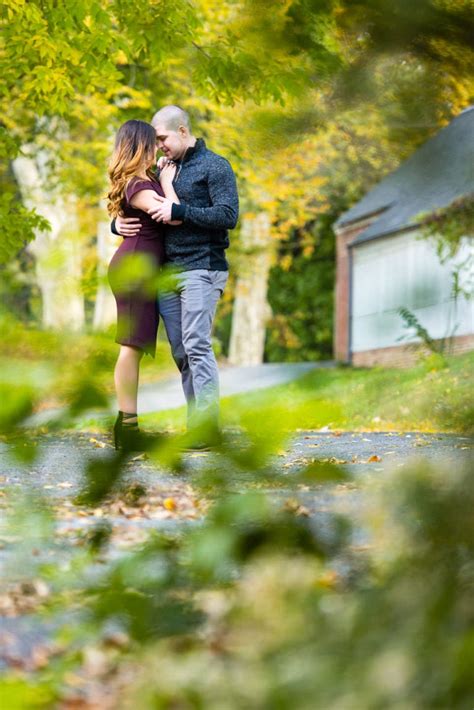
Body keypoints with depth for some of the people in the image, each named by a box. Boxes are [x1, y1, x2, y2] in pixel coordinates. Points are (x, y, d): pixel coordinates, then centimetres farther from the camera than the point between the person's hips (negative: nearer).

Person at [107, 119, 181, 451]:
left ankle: (127, 424, 11)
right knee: (132, 345, -11)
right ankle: (127, 427, -11)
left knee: (135, 347, 9)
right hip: (134, 270, -10)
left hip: (141, 271, 10)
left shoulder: (144, 181, 16)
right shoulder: (138, 187, -15)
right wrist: (167, 182, -7)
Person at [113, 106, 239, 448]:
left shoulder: (214, 166, -2)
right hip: (168, 272, 7)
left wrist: (178, 211, -17)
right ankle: (196, 425, 5)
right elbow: (138, 212, 27)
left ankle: (208, 426, -14)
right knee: (181, 354, 3)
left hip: (202, 269, -7)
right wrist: (119, 224, 4)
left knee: (197, 346, -15)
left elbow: (228, 215, -14)